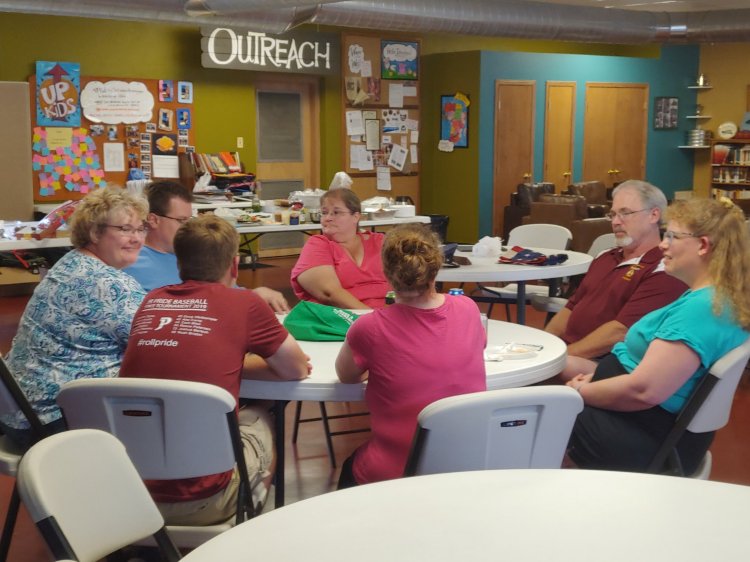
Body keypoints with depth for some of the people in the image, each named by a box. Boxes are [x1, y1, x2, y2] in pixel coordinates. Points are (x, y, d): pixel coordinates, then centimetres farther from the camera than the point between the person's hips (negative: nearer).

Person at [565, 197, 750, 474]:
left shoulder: (701, 309, -26)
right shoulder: (720, 299, 8)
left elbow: (643, 390, -31)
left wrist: (580, 392, -15)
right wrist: (600, 373, 4)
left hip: (648, 441, -10)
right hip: (655, 427, 10)